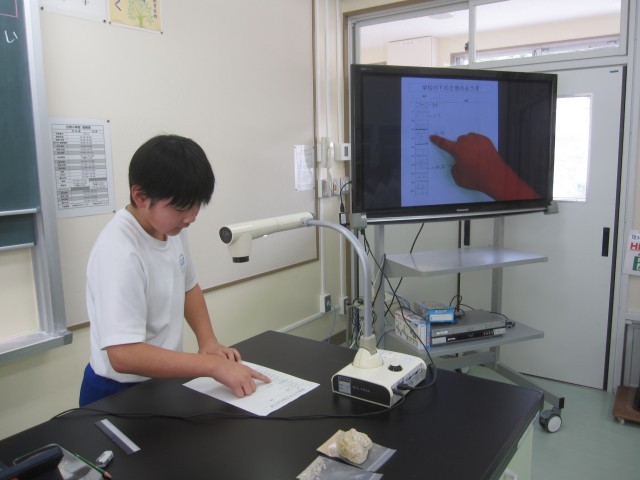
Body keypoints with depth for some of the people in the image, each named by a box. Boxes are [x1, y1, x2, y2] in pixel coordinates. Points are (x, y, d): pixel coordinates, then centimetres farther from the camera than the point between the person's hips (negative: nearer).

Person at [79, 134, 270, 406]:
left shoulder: (171, 227, -4)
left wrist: (208, 340, -3)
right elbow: (124, 355, -30)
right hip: (120, 393, -6)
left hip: (164, 378, 6)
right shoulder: (119, 253, -26)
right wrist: (213, 365, -28)